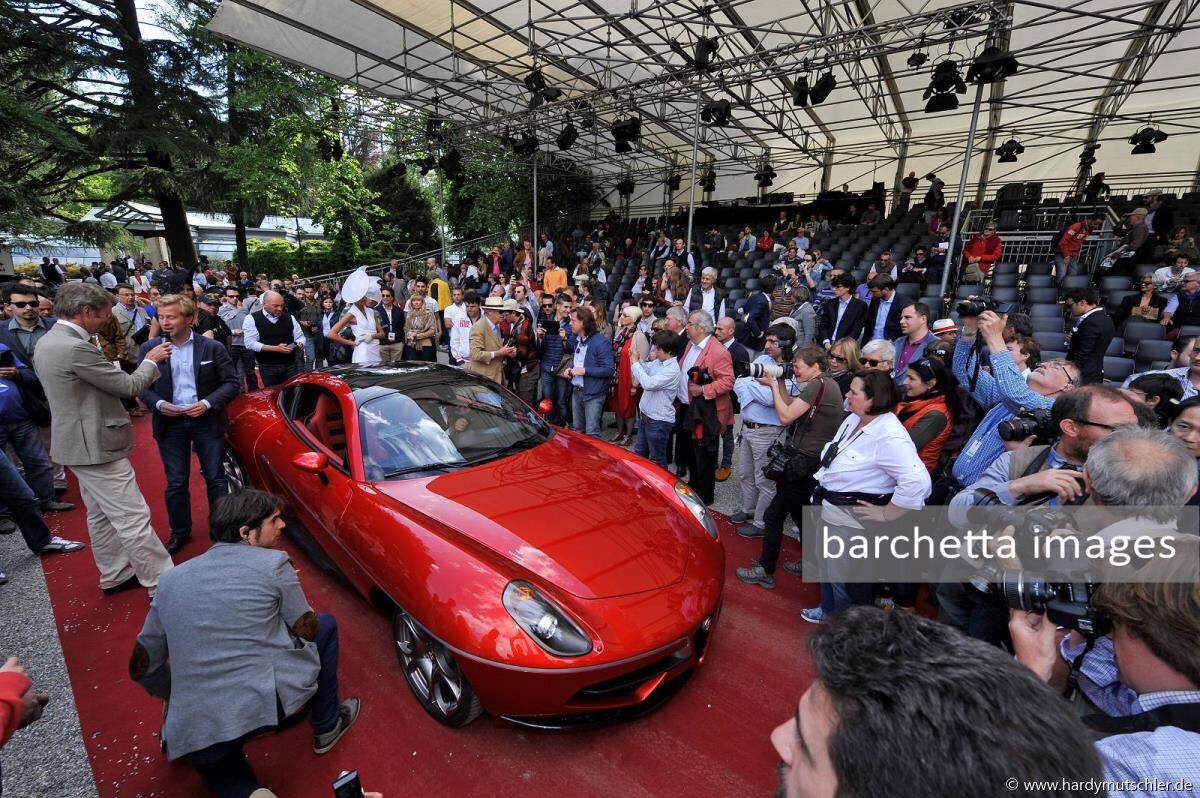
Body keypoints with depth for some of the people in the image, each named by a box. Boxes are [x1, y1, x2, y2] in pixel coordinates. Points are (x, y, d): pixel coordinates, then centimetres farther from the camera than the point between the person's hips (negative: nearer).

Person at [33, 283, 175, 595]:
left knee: (101, 516, 20)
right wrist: (151, 360, -1)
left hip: (80, 442, 11)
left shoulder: (47, 342, 9)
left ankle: (115, 575, 33)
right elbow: (129, 386, -17)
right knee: (133, 519, -6)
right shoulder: (75, 348, -24)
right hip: (94, 445, -11)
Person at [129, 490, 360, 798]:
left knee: (213, 757, 40)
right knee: (325, 625, 20)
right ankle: (327, 726, 29)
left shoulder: (172, 579, 10)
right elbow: (308, 630, 5)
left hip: (193, 738, 4)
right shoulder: (273, 563, -5)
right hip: (267, 703, -4)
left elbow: (141, 668, 17)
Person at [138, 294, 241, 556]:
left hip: (207, 420, -2)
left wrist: (208, 403, -17)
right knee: (176, 482, 9)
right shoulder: (149, 348, 1)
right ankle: (179, 531, 27)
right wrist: (158, 404, -12)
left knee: (215, 477, 5)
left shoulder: (212, 347, -5)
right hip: (170, 423, 2)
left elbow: (232, 382, -4)